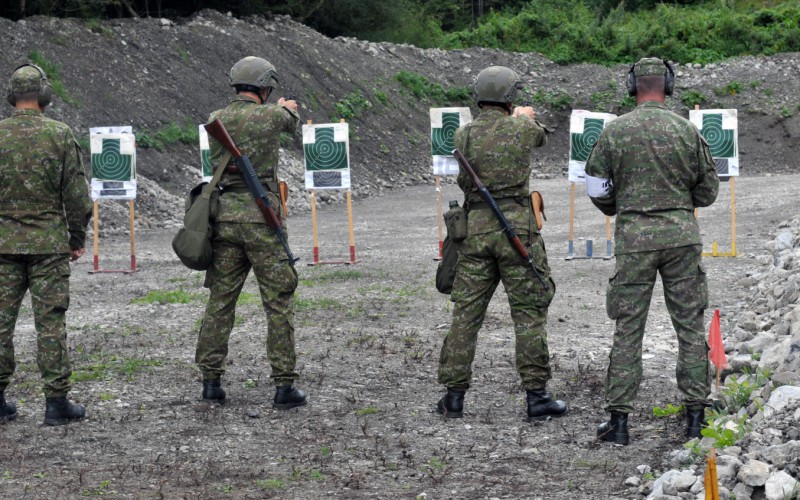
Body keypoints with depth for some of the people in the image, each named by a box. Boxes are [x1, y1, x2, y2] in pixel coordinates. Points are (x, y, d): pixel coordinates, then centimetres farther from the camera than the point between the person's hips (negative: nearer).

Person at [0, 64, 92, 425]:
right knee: (51, 322, 0)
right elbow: (77, 194, -5)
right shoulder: (59, 134, -6)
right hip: (48, 244, -2)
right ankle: (56, 402, 1)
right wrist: (78, 239, 6)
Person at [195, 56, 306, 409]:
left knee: (220, 300, 12)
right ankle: (284, 386, 1)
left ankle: (210, 380, 12)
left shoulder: (215, 120, 5)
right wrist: (286, 110, 42)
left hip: (224, 216, 4)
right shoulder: (270, 116, -6)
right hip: (260, 217, -4)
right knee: (279, 301, 2)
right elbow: (292, 122, 16)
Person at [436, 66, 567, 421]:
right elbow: (540, 136, 19)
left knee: (466, 312, 8)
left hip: (476, 227, 3)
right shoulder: (523, 131, -4)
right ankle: (536, 396, 4)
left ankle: (454, 396, 9)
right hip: (516, 225, -2)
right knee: (529, 312, 4)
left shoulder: (463, 136, -1)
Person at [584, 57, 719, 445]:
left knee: (628, 329, 4)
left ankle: (618, 420, 3)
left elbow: (598, 191, 2)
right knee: (690, 325, 9)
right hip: (681, 231, 0)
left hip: (634, 237, 0)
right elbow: (708, 190, 5)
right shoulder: (686, 130, -2)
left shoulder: (614, 131, -3)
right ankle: (695, 416, 9)